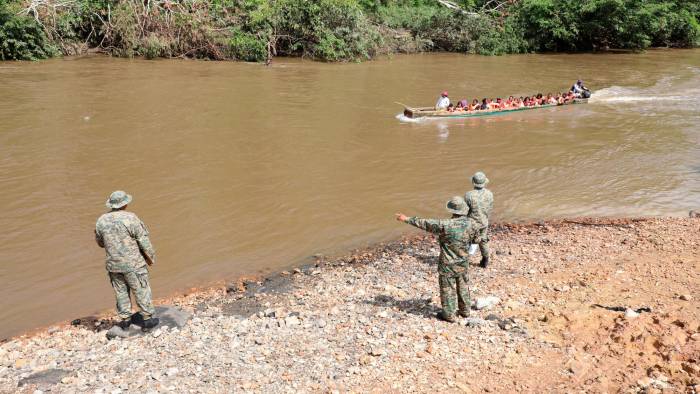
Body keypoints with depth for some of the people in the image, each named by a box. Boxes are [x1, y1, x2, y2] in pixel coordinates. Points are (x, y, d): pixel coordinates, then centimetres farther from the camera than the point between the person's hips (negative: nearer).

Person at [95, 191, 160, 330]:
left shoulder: (101, 221, -2)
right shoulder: (130, 218, -18)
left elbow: (100, 242, 11)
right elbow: (144, 241, -13)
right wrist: (151, 258, 1)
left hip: (113, 265, 5)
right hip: (133, 264, -4)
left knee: (121, 292, 17)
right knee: (141, 290, 8)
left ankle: (125, 319, 26)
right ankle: (147, 318, 15)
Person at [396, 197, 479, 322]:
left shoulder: (446, 225, -27)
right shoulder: (472, 224, -12)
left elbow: (425, 223, -18)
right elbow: (475, 239, 6)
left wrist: (407, 219, -8)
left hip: (448, 265, -5)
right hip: (463, 263, 5)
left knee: (447, 289, 10)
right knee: (463, 286, 23)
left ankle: (449, 314, 21)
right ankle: (464, 310, 37)